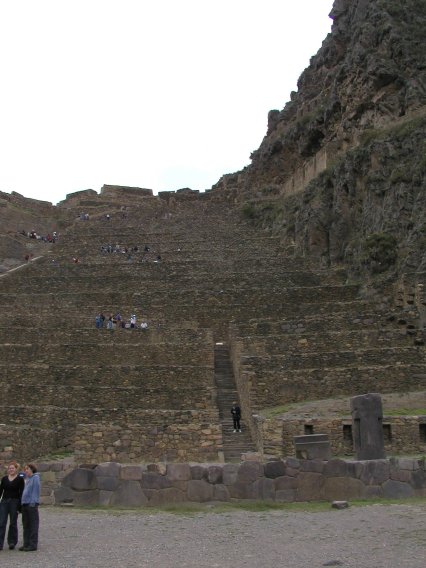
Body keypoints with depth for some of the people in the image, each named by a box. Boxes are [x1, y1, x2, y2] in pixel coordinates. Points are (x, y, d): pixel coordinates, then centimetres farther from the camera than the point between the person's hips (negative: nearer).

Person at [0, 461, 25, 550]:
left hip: (14, 502, -3)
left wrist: (19, 506, -11)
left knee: (13, 523, 5)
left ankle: (12, 542, 16)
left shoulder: (20, 479, -3)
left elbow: (21, 493, -5)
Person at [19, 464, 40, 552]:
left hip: (32, 504, -8)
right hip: (25, 504, 8)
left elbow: (36, 490, -14)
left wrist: (33, 502, -17)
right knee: (26, 525, 11)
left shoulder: (35, 478, -8)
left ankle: (33, 545, 1)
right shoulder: (27, 479, 16)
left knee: (33, 525, -3)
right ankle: (26, 544, 18)